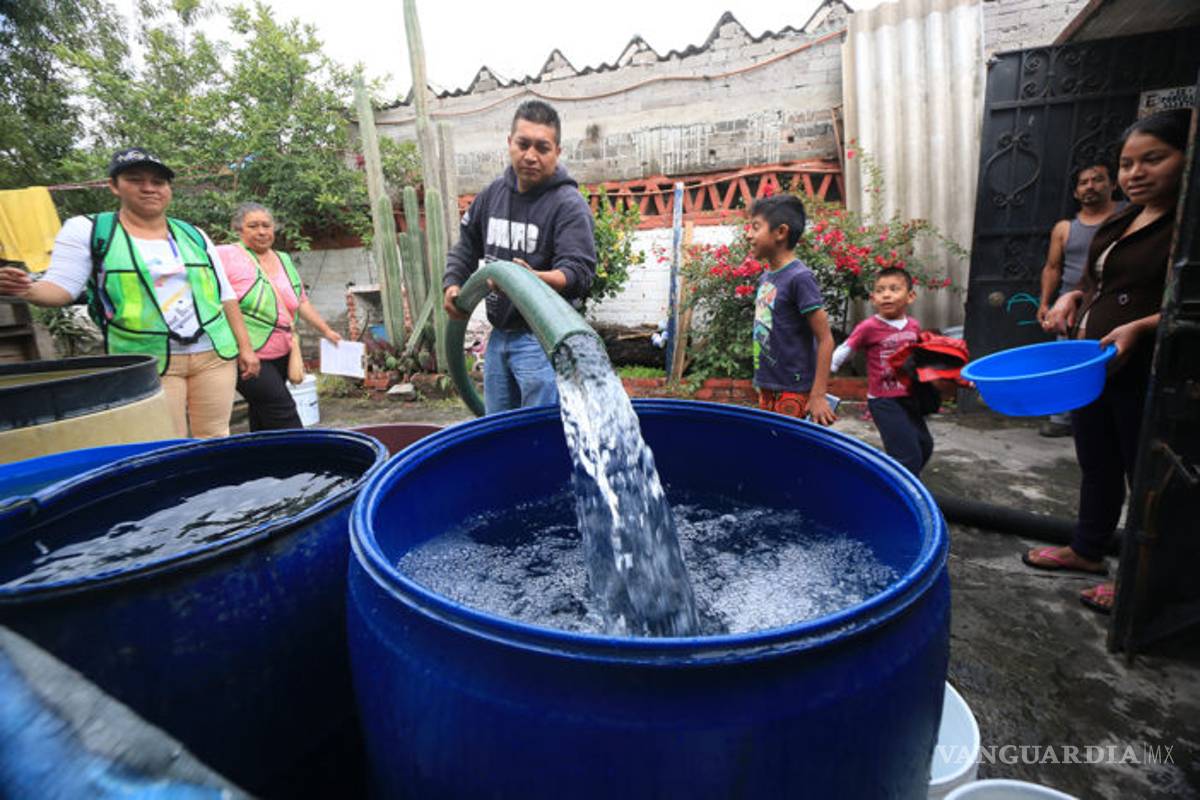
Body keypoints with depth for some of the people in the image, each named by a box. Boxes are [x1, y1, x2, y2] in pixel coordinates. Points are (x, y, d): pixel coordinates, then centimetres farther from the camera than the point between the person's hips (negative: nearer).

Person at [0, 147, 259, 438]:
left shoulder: (194, 235, 9)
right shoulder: (87, 229, 1)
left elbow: (225, 295, 10)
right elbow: (61, 286, -3)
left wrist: (245, 346, 6)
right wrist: (28, 290, -27)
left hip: (215, 355, 3)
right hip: (147, 361, -2)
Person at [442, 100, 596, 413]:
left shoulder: (569, 204, -12)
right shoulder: (493, 193, 9)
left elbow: (579, 272, -23)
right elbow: (466, 246, 21)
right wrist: (452, 284, 6)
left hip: (541, 338, -7)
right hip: (498, 334, 7)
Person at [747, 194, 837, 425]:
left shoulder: (799, 277, -14)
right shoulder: (765, 278, 8)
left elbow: (825, 339, -15)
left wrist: (818, 395, -17)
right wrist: (763, 384, 17)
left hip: (793, 392, -7)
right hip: (767, 389, 7)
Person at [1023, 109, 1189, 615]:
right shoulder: (1118, 223, 12)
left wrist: (1141, 328, -30)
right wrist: (1071, 299, 3)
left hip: (1145, 376, -8)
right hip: (1093, 367, 8)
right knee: (1096, 466, 20)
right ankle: (1087, 550, 38)